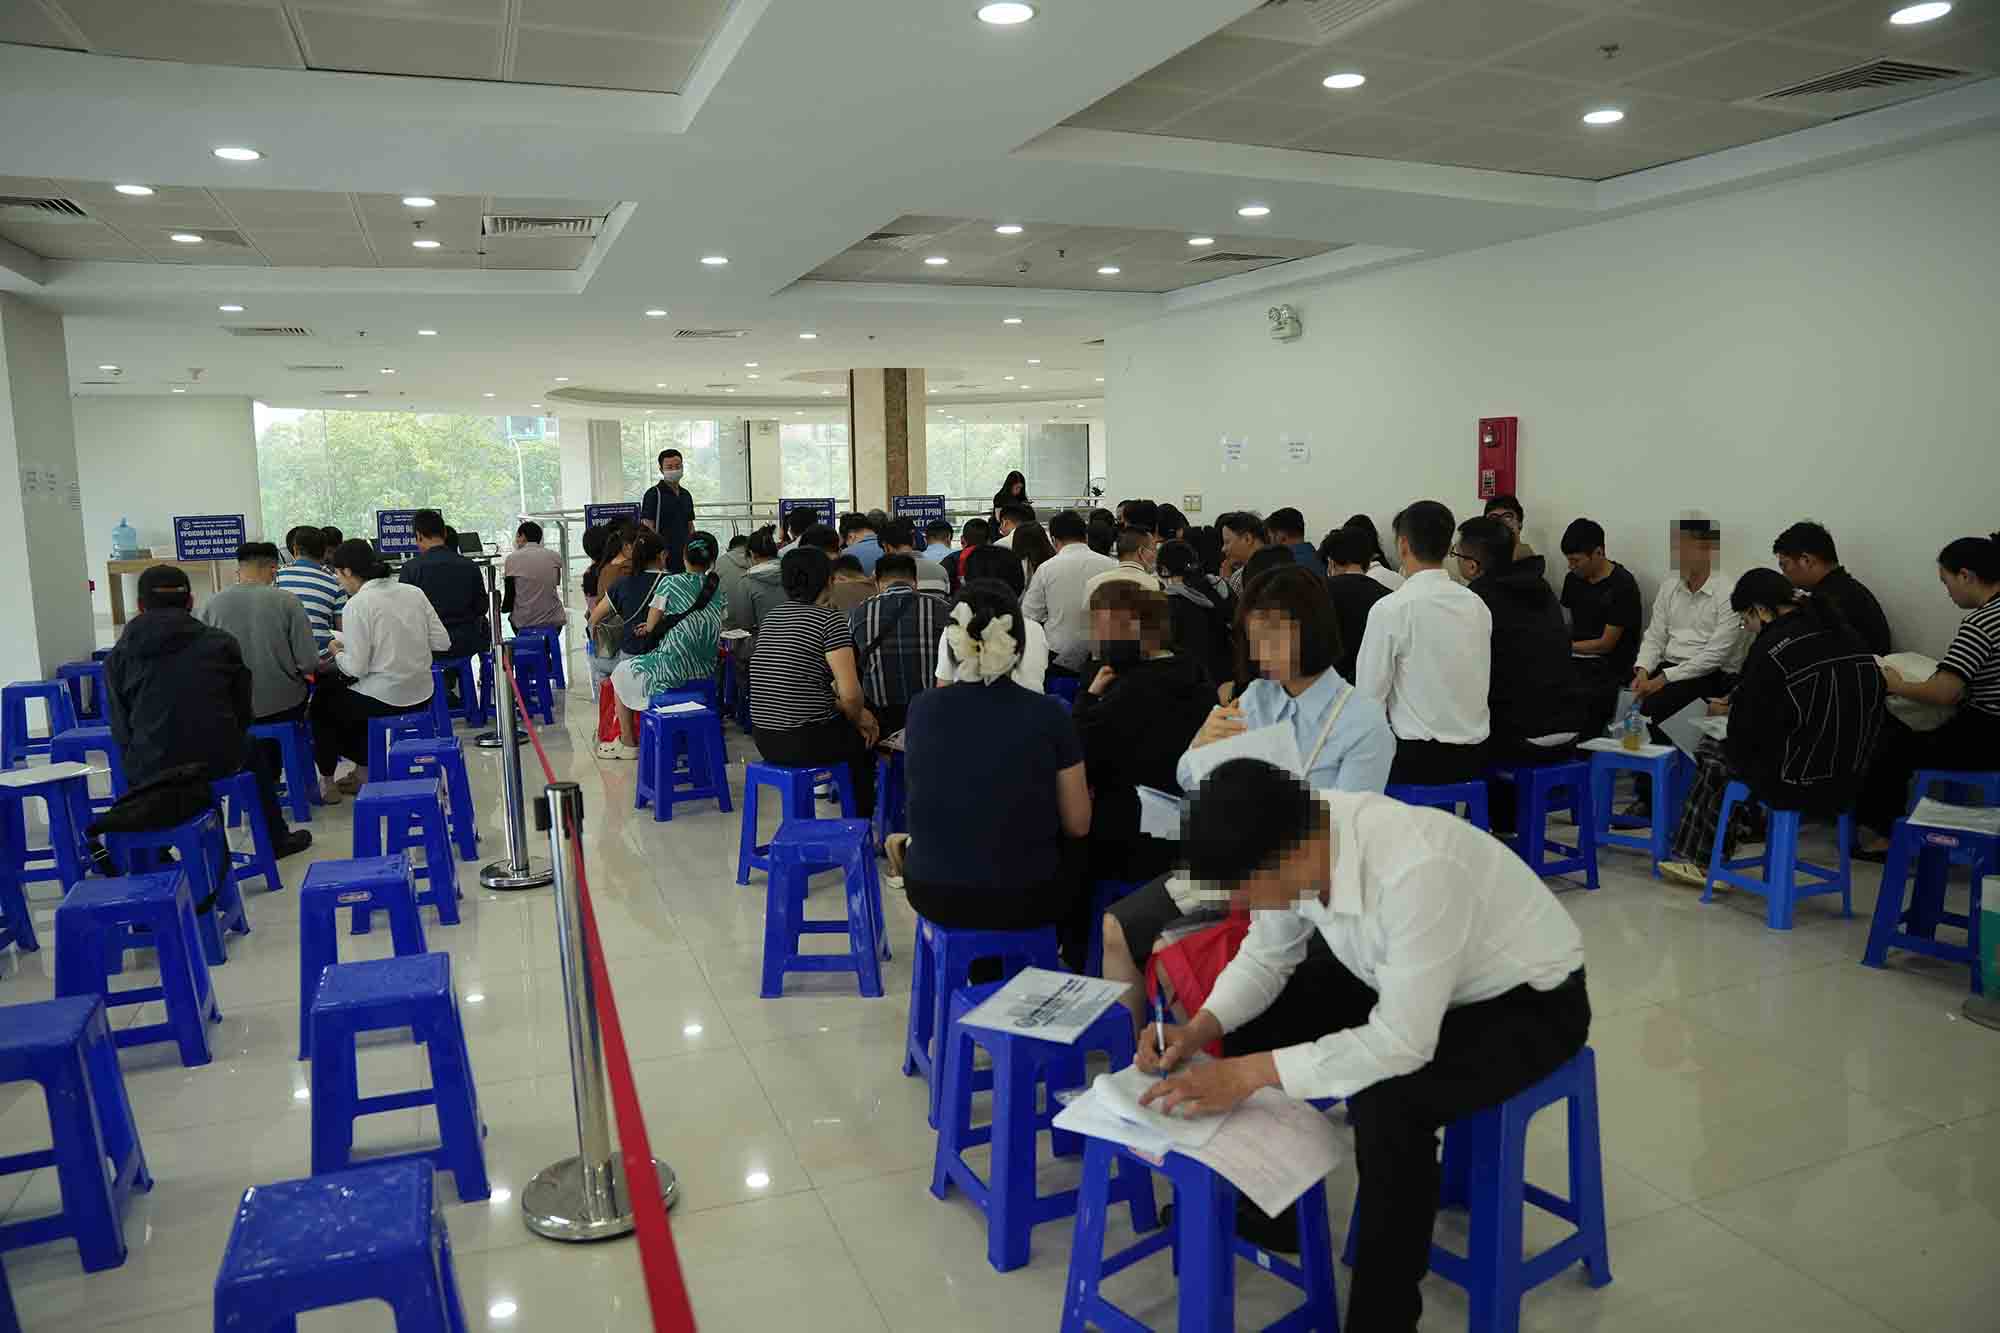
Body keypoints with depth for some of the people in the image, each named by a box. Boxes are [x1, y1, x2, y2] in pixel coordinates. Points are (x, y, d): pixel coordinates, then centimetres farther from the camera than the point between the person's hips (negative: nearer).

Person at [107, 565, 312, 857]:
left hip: (150, 773, 0)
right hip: (219, 762, 0)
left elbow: (120, 728, 3)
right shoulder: (222, 642, 3)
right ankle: (276, 839, 41)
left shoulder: (119, 654, 2)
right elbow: (244, 713, 8)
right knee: (254, 746, 32)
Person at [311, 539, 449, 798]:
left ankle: (327, 781, 34)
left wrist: (337, 652, 3)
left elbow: (356, 668, -17)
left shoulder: (357, 604, -15)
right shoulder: (414, 592, 1)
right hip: (422, 697, 6)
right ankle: (364, 770, 36)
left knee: (322, 701, 24)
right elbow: (443, 642, 1)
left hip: (383, 699, -6)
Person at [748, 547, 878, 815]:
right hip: (807, 742, -7)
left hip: (765, 740, 7)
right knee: (866, 738, 24)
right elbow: (850, 693, -18)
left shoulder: (773, 615, 10)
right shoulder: (830, 619, -13)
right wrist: (857, 719, 5)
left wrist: (856, 713, 17)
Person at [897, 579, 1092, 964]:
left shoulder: (922, 707, -8)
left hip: (933, 895, 2)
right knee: (1076, 851, 31)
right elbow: (1077, 825, -6)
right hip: (1025, 900, -2)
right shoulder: (1048, 714, -15)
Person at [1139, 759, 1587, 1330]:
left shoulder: (1417, 872, -40)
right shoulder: (1300, 837, -18)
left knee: (1387, 1106, -31)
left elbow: (1402, 1043, -35)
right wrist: (1201, 1028, -20)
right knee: (1253, 1015, -3)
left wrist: (1249, 1073, -35)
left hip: (1526, 1001, -7)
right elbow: (1265, 956, -3)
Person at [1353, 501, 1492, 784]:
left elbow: (1370, 695, -10)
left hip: (1418, 759, -6)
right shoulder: (1477, 604, 4)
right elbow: (1482, 684, 13)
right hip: (1475, 753, 6)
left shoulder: (1390, 609, -13)